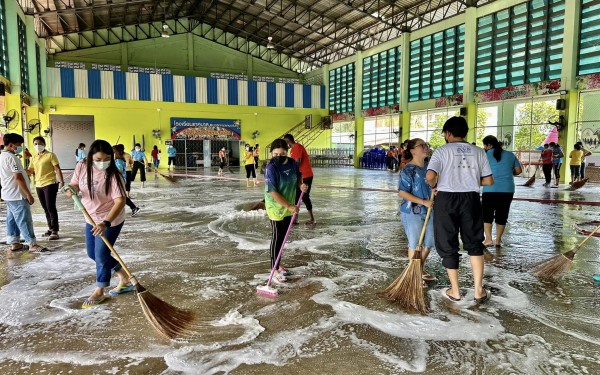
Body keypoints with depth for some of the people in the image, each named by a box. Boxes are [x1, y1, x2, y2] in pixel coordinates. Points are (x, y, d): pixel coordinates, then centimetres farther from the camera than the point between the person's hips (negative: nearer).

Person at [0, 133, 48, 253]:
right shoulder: (11, 157, -18)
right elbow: (18, 177, -23)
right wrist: (28, 194, -21)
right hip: (17, 195, -10)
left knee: (12, 219, 13)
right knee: (25, 220, -6)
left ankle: (14, 243, 19)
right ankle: (32, 244, -3)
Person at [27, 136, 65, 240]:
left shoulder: (50, 155, -6)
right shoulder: (34, 158, 14)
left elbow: (57, 169, -10)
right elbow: (31, 171, 14)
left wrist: (61, 181, -17)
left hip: (49, 184, -7)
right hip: (38, 185, 7)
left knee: (51, 208, -7)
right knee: (46, 208, 13)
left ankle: (55, 231, -3)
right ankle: (50, 228, 23)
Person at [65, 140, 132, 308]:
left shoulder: (113, 175, -26)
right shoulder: (82, 167, -8)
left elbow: (120, 201, -31)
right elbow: (74, 185, 7)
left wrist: (105, 223, -40)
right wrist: (71, 189, -19)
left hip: (111, 221, -8)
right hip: (91, 219, 8)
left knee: (101, 254, -1)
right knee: (92, 254, 17)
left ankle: (99, 291, 22)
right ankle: (125, 279, 32)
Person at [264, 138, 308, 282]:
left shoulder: (292, 163, -4)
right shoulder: (271, 168, -24)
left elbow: (298, 176, 16)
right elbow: (273, 192, -26)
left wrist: (301, 185, -6)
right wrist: (290, 206, -27)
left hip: (289, 207, 7)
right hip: (276, 207, -6)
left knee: (284, 237, 16)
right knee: (277, 238, -1)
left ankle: (278, 263, 32)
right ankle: (274, 268, 11)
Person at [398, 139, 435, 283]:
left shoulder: (428, 168, 8)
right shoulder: (408, 170, -14)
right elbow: (403, 193, -18)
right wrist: (424, 202, -22)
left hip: (429, 211, 7)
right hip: (412, 213, -7)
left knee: (428, 243, 15)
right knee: (415, 245, 4)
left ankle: (421, 270, 34)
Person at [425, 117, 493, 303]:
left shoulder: (442, 151, -4)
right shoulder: (478, 152, 7)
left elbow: (430, 176, -18)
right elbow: (489, 181, 6)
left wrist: (434, 186, 3)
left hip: (446, 199, -3)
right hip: (471, 199, 3)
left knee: (448, 245, 9)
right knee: (474, 243, 16)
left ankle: (455, 291, 18)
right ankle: (479, 291, 16)